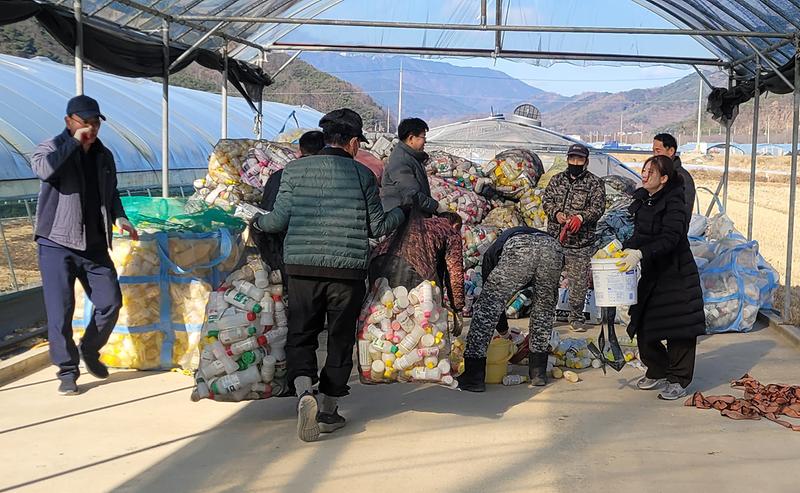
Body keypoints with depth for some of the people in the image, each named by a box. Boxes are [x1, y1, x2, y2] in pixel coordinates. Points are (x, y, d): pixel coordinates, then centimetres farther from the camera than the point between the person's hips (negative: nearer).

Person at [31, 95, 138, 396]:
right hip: (57, 245, -5)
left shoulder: (104, 156, 12)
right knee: (60, 310, -5)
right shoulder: (53, 148, -5)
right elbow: (43, 168, -29)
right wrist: (74, 142, -22)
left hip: (95, 245, 5)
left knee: (110, 302, 4)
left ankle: (90, 350, 29)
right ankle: (67, 371, 9)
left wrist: (119, 216, 7)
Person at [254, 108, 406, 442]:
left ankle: (304, 392, -13)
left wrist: (257, 221, 22)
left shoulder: (295, 170, 2)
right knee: (340, 339, 12)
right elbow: (378, 227, 3)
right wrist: (401, 211, 22)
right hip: (347, 270, -1)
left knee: (301, 335, 12)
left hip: (301, 267, 1)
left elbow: (279, 220, 0)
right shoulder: (362, 175, 0)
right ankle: (328, 411, 20)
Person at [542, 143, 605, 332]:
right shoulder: (557, 179, 11)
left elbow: (598, 207, -8)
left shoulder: (594, 183, 1)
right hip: (554, 239, 3)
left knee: (578, 282, 1)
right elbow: (547, 200, 7)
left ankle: (576, 318, 14)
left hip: (580, 243, -3)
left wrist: (581, 217, -26)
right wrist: (556, 213, -15)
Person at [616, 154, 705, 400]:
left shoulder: (673, 202, -15)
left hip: (676, 275, -7)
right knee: (643, 327, 10)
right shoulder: (641, 200, 7)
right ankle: (657, 372, 29)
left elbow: (670, 238, -26)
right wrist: (626, 250, 0)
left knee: (678, 329, 0)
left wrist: (640, 253, -36)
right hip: (650, 274, 8)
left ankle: (678, 381, 12)